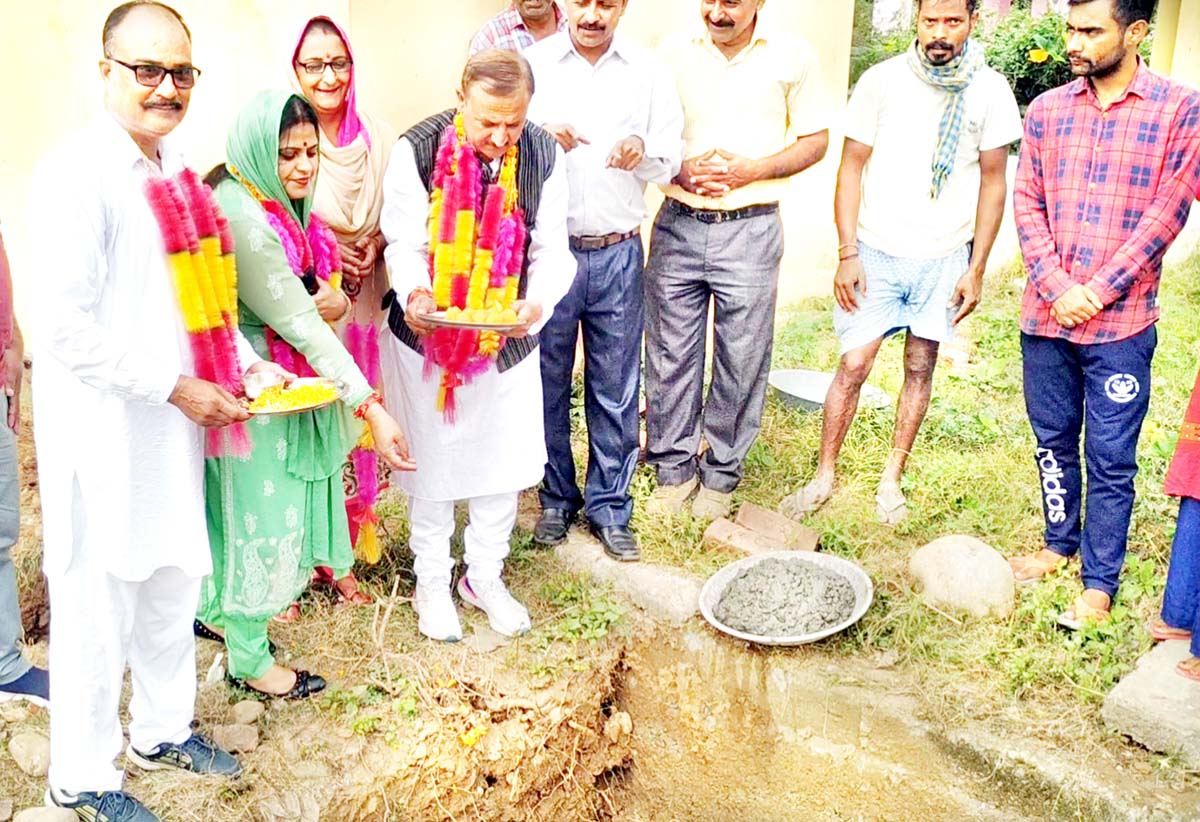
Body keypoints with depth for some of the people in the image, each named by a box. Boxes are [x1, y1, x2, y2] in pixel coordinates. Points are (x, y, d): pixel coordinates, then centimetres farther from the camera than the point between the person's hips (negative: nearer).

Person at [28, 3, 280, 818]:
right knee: (99, 607, 6)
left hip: (173, 425, 8)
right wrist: (178, 388, -18)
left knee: (172, 586, 21)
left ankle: (164, 729, 42)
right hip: (103, 432, -8)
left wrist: (245, 360, 4)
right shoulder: (77, 173, -18)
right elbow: (66, 330, -22)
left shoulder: (173, 169, 8)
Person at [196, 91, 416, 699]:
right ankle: (249, 660, 19)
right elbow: (295, 319, -28)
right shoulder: (239, 217, -25)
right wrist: (369, 405, -30)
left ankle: (218, 607, 40)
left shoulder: (281, 203, 4)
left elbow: (312, 298, 16)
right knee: (258, 508, 2)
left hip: (291, 380, 9)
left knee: (263, 505, 20)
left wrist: (333, 299, -6)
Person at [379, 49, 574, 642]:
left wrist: (536, 305, -28)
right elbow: (405, 241, -14)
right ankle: (431, 582, 30)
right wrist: (414, 293, -35)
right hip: (428, 333, -2)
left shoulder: (544, 157, -9)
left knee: (502, 459, 13)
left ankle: (485, 577, 34)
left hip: (507, 339, 3)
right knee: (433, 461, 11)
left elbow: (550, 252, -7)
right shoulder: (417, 151, -16)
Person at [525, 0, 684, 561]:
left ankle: (608, 506, 21)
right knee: (547, 382, 8)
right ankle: (557, 498, 26)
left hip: (618, 254, 1)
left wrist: (644, 151, -17)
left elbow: (672, 161, 6)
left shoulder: (649, 70, 6)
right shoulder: (532, 63, 2)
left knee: (616, 389, 6)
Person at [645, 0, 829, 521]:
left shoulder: (792, 57, 1)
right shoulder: (673, 52, 4)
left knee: (742, 360, 4)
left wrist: (751, 170, -11)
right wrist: (678, 170, -11)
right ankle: (674, 467, 22)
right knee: (669, 353, 6)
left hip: (751, 229, -1)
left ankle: (721, 475, 22)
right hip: (678, 225, 2)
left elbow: (815, 141, 5)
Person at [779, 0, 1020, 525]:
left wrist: (976, 269, 0)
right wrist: (847, 254, -7)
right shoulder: (882, 81, -4)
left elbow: (993, 182, 4)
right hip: (877, 250, -1)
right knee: (853, 364, -3)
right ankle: (823, 478, 12)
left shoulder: (990, 92, -1)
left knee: (921, 367, 8)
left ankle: (891, 480, 23)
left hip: (945, 256, 1)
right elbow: (852, 167, -1)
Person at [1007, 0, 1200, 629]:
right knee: (1053, 441, 16)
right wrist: (1056, 287, -9)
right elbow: (1027, 202, 4)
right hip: (1045, 316, 4)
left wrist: (1095, 293, -12)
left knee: (1110, 458, 3)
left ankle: (1100, 582, 16)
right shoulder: (1047, 110, 6)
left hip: (1120, 323, -3)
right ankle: (1059, 542, 35)